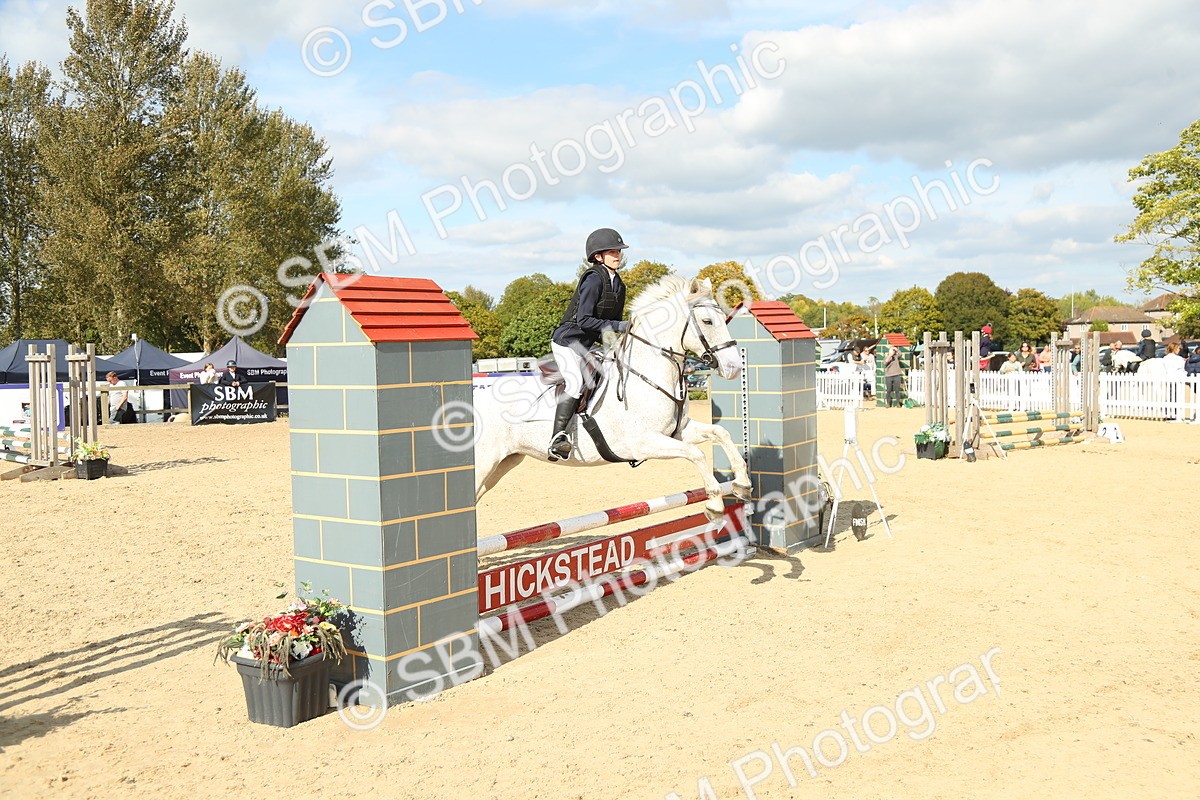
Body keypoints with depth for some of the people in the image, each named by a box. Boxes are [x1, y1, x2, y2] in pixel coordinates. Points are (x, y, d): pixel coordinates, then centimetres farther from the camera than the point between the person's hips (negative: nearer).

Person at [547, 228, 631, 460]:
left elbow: (615, 322, 17)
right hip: (567, 341, -9)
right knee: (576, 383, -29)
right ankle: (557, 437, -31)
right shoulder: (593, 279, -17)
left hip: (587, 345, 9)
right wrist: (620, 327, -24)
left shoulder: (618, 284, 9)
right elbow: (584, 320, -24)